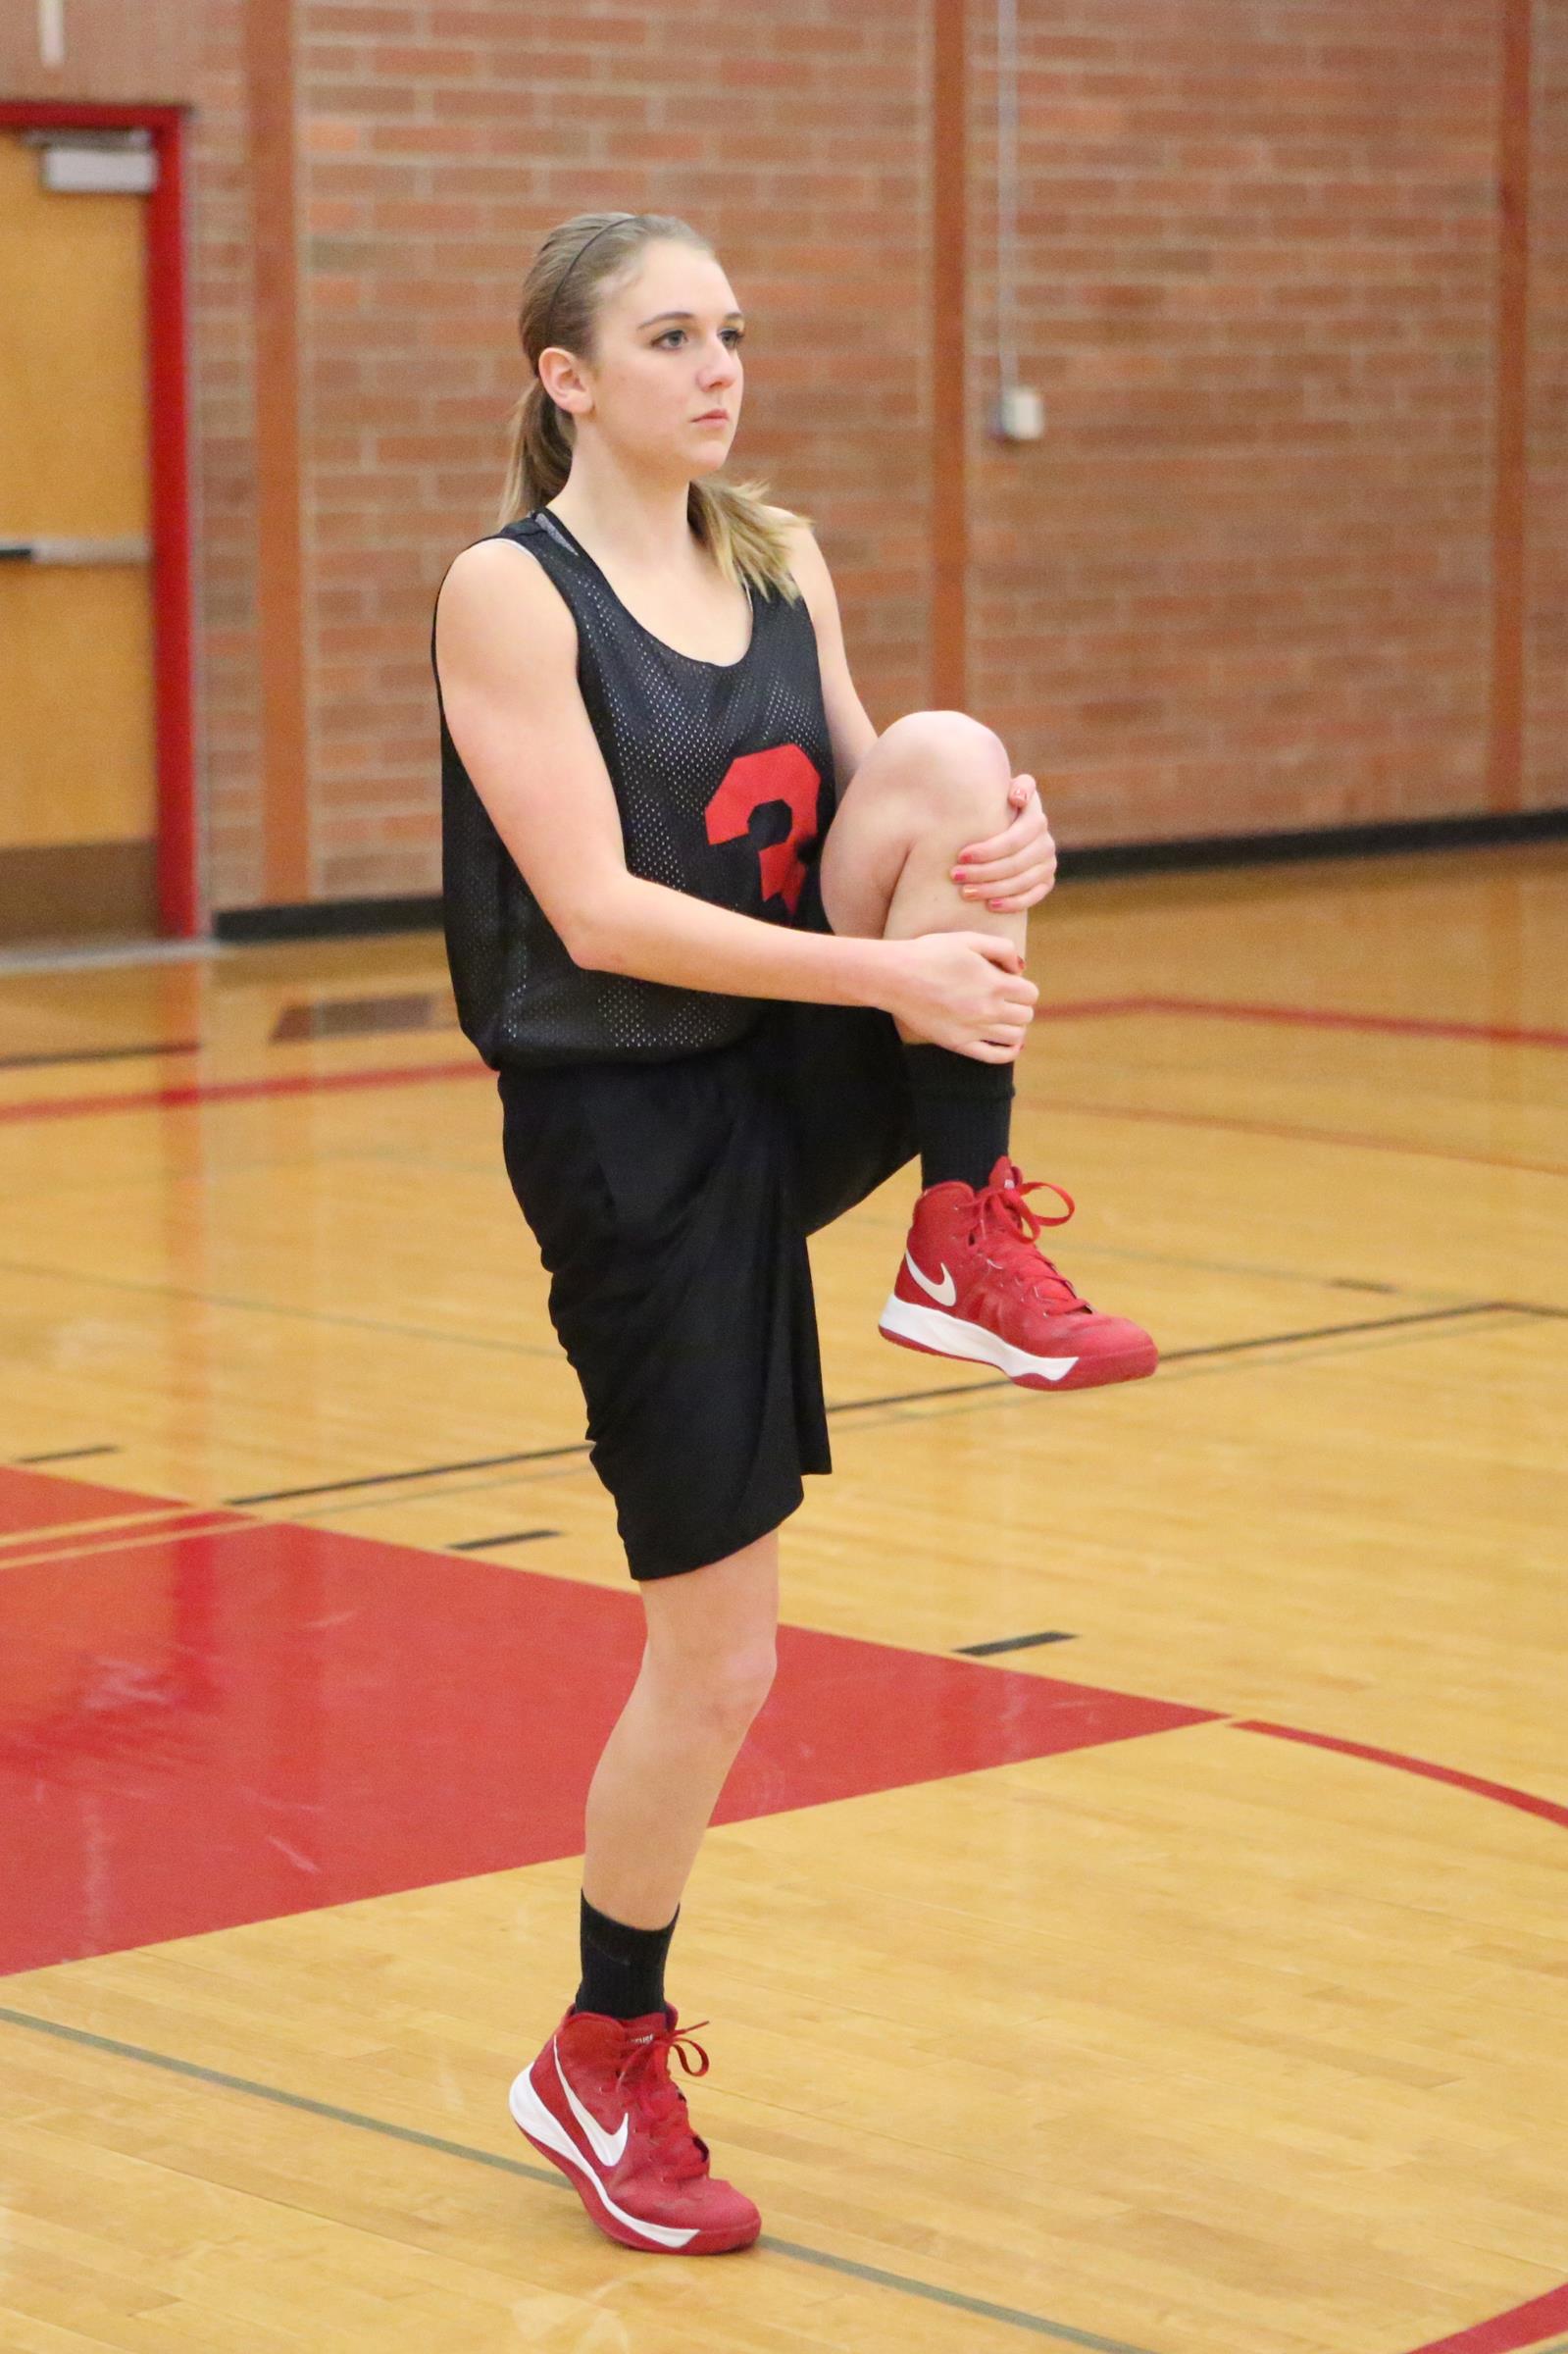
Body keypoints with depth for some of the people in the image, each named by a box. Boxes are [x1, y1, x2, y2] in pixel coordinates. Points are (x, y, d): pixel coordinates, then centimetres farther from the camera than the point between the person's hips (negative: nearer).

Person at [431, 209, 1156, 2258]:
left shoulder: (783, 562, 7)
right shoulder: (510, 590, -12)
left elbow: (875, 818, 9)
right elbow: (597, 912, -20)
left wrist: (999, 844, -15)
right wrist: (883, 969, -28)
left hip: (802, 1079, 5)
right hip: (630, 1129, -5)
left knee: (948, 756, -22)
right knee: (718, 1659, -1)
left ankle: (970, 1245, -14)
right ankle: (605, 2065, 21)